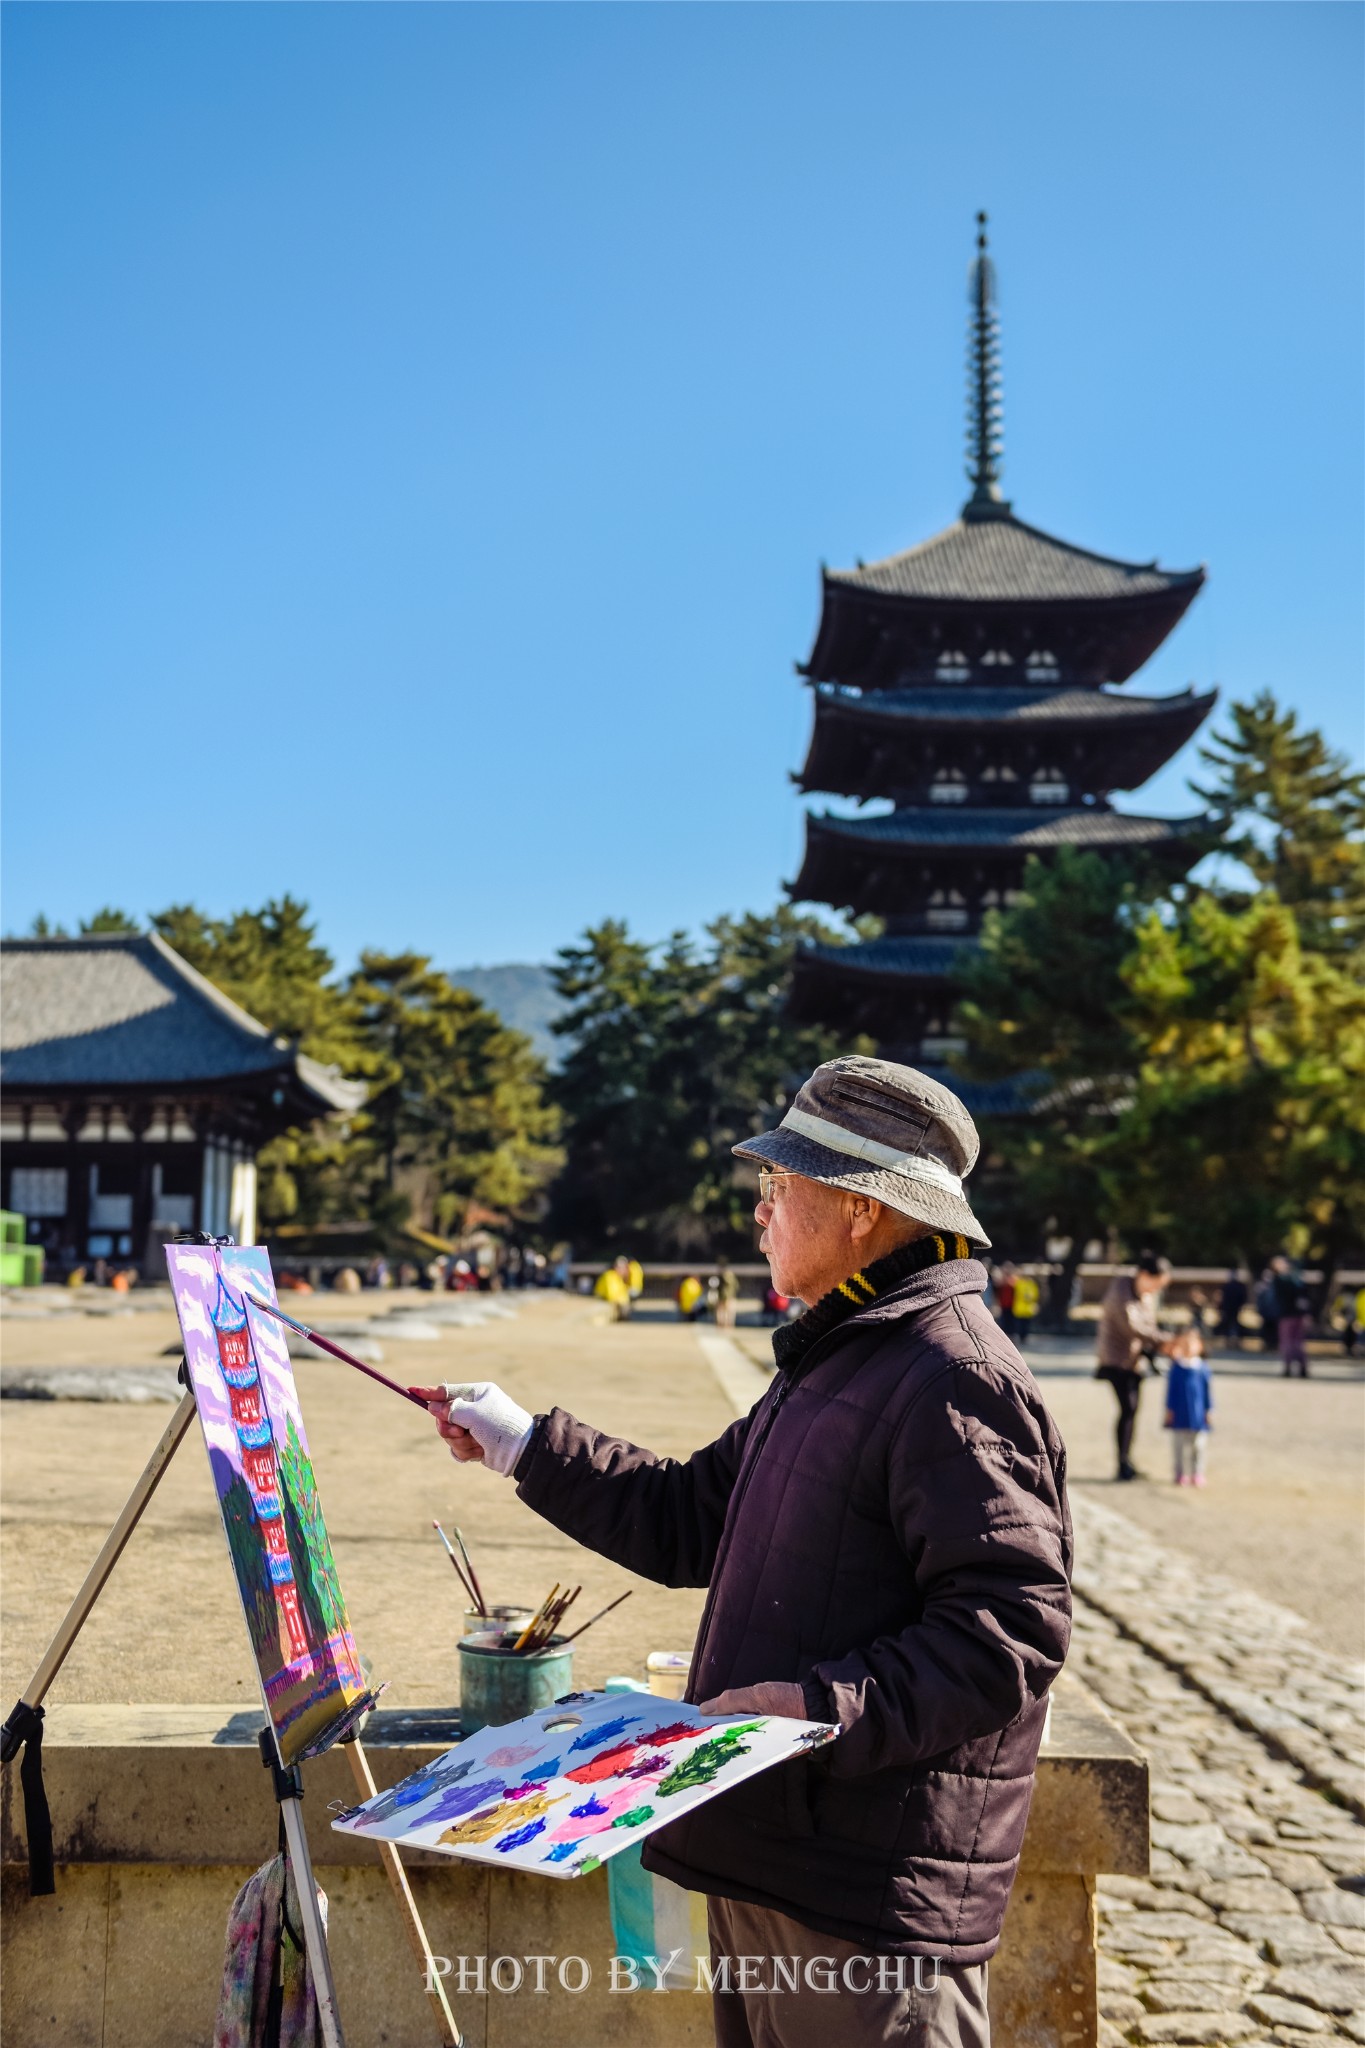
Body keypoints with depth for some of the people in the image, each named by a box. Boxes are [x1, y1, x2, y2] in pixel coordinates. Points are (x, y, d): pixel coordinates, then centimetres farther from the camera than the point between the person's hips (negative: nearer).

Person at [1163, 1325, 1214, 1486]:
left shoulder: (1202, 1368, -3)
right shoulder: (1176, 1367, -3)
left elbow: (1207, 1390, 3)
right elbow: (1171, 1389, 1)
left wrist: (1208, 1410, 3)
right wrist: (1169, 1409, 0)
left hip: (1198, 1415, 0)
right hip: (1179, 1416, 0)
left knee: (1197, 1446, 6)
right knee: (1180, 1446, 6)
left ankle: (1197, 1474, 14)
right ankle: (1181, 1474, 14)